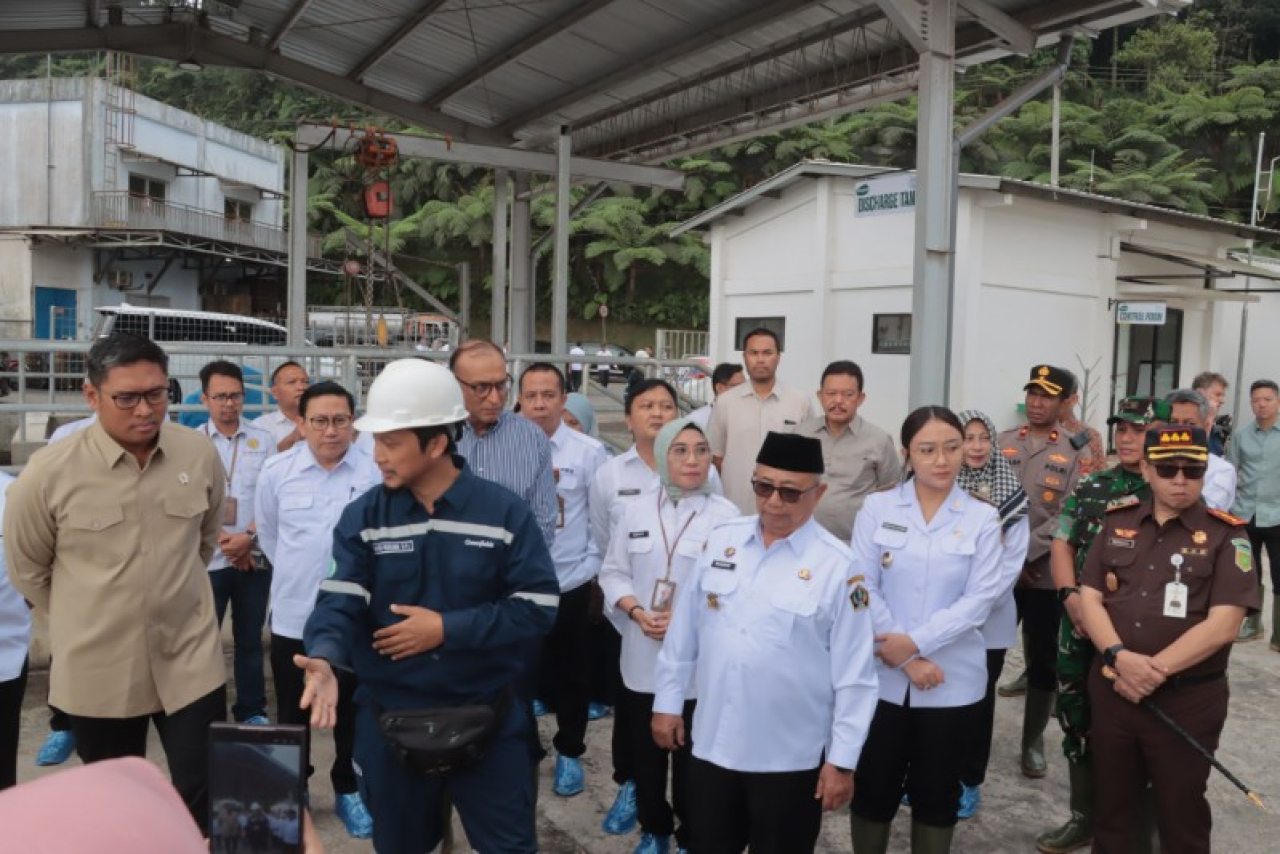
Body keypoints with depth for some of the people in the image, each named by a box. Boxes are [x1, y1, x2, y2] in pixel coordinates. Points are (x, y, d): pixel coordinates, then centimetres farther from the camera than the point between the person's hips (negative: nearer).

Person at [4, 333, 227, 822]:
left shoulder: (200, 455, -6)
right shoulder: (48, 472, -13)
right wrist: (83, 622, 10)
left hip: (190, 660, 1)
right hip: (96, 671, 0)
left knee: (207, 799, 5)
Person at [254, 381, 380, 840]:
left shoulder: (376, 471, -14)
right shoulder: (276, 471, -5)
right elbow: (268, 533, 11)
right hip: (293, 616, 2)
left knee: (352, 712, 15)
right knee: (292, 713, 16)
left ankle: (349, 790, 34)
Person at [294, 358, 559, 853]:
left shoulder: (504, 512, -10)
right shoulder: (363, 517, -5)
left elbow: (538, 607, -13)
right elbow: (340, 601, -13)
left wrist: (448, 629, -19)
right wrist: (324, 659, -34)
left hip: (488, 719, -1)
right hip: (390, 720, 2)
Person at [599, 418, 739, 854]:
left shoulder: (726, 514, -10)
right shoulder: (637, 510, 3)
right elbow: (612, 572, 7)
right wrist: (637, 612, -10)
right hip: (642, 658, 4)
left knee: (692, 759, 9)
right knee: (645, 754, 17)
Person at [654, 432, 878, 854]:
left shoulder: (838, 565, -12)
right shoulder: (720, 541, -1)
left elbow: (854, 673, -9)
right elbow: (684, 631, 7)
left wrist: (842, 760, -7)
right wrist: (668, 701, 10)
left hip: (791, 757, -3)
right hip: (713, 743, 4)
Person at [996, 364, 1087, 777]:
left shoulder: (1077, 450, -2)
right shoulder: (1002, 443, 8)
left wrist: (1026, 555, -16)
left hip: (1047, 576, -2)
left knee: (1043, 663, 9)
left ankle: (1033, 742, 25)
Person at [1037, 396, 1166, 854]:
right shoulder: (1090, 486, 9)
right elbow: (1061, 544, 8)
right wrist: (1070, 595, -9)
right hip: (1080, 630, 5)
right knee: (1078, 724, 14)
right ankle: (1085, 816, 31)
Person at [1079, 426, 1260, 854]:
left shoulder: (1226, 536, -6)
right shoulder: (1118, 523, 5)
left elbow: (1221, 624, -14)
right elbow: (1089, 598, 2)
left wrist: (1155, 670, -19)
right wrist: (1120, 657, -15)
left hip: (1186, 701, -3)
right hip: (1111, 691, 3)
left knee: (1181, 817, 13)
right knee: (1110, 808, 17)